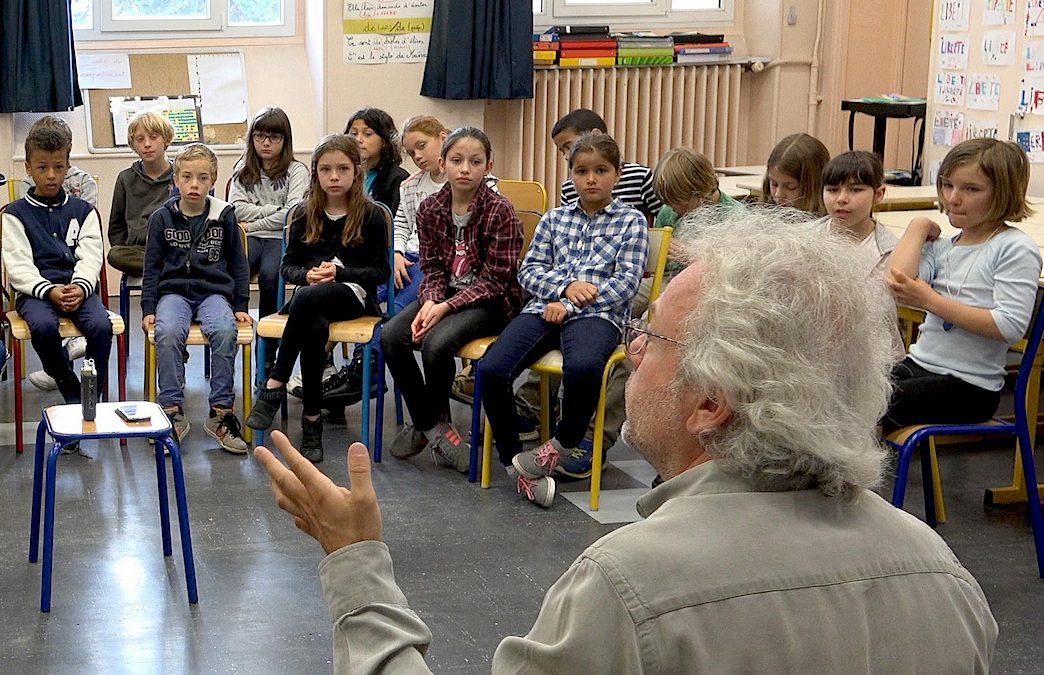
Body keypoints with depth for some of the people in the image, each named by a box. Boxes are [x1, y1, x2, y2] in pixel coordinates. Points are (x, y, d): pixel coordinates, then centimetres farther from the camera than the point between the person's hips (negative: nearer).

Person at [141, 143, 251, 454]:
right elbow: (152, 267, 10)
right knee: (167, 332, -32)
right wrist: (148, 309, 1)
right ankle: (173, 411, -26)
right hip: (174, 291, 0)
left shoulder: (224, 216, 6)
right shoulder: (162, 218, 5)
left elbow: (238, 264, 13)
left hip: (214, 291, 0)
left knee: (225, 331, -32)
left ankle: (221, 412, -24)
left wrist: (240, 306, 8)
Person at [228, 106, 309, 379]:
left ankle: (268, 354, -24)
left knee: (268, 275, -34)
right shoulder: (244, 170, 19)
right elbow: (237, 208, 4)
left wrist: (253, 224, -5)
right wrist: (274, 211, -5)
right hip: (249, 238, 3)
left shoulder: (296, 171, 7)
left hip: (282, 238, -3)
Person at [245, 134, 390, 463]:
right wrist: (307, 274, -9)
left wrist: (339, 272, -14)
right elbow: (288, 265, 14)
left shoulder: (371, 215, 2)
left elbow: (381, 270, 0)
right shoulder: (305, 215, 12)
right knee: (315, 328, -37)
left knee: (306, 299, -37)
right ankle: (312, 421, -32)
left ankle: (274, 386, -33)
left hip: (354, 294, -2)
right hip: (310, 294, 2)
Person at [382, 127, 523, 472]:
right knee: (391, 336, -19)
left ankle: (427, 423, -2)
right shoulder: (430, 209, 3)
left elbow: (493, 279, -14)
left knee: (436, 342, -31)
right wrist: (430, 301, -16)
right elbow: (432, 268, 6)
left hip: (490, 301, -5)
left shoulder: (500, 212, -13)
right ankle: (432, 426, -4)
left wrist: (446, 307, -22)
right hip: (444, 293, 6)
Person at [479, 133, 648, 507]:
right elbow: (529, 271, 13)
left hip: (598, 313, -3)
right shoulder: (554, 219, 20)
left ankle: (564, 445, -11)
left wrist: (570, 305, -9)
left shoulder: (632, 222, 10)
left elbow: (627, 282, -1)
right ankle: (514, 459, -9)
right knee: (491, 369, -25)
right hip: (544, 308, 3)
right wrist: (567, 286, -8)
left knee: (582, 368, -40)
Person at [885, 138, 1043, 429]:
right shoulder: (941, 246, 13)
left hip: (970, 385, -6)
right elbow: (897, 284, -5)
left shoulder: (1015, 249, -7)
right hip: (919, 365, 6)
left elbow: (1010, 326, -18)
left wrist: (930, 300, -17)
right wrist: (918, 227, 5)